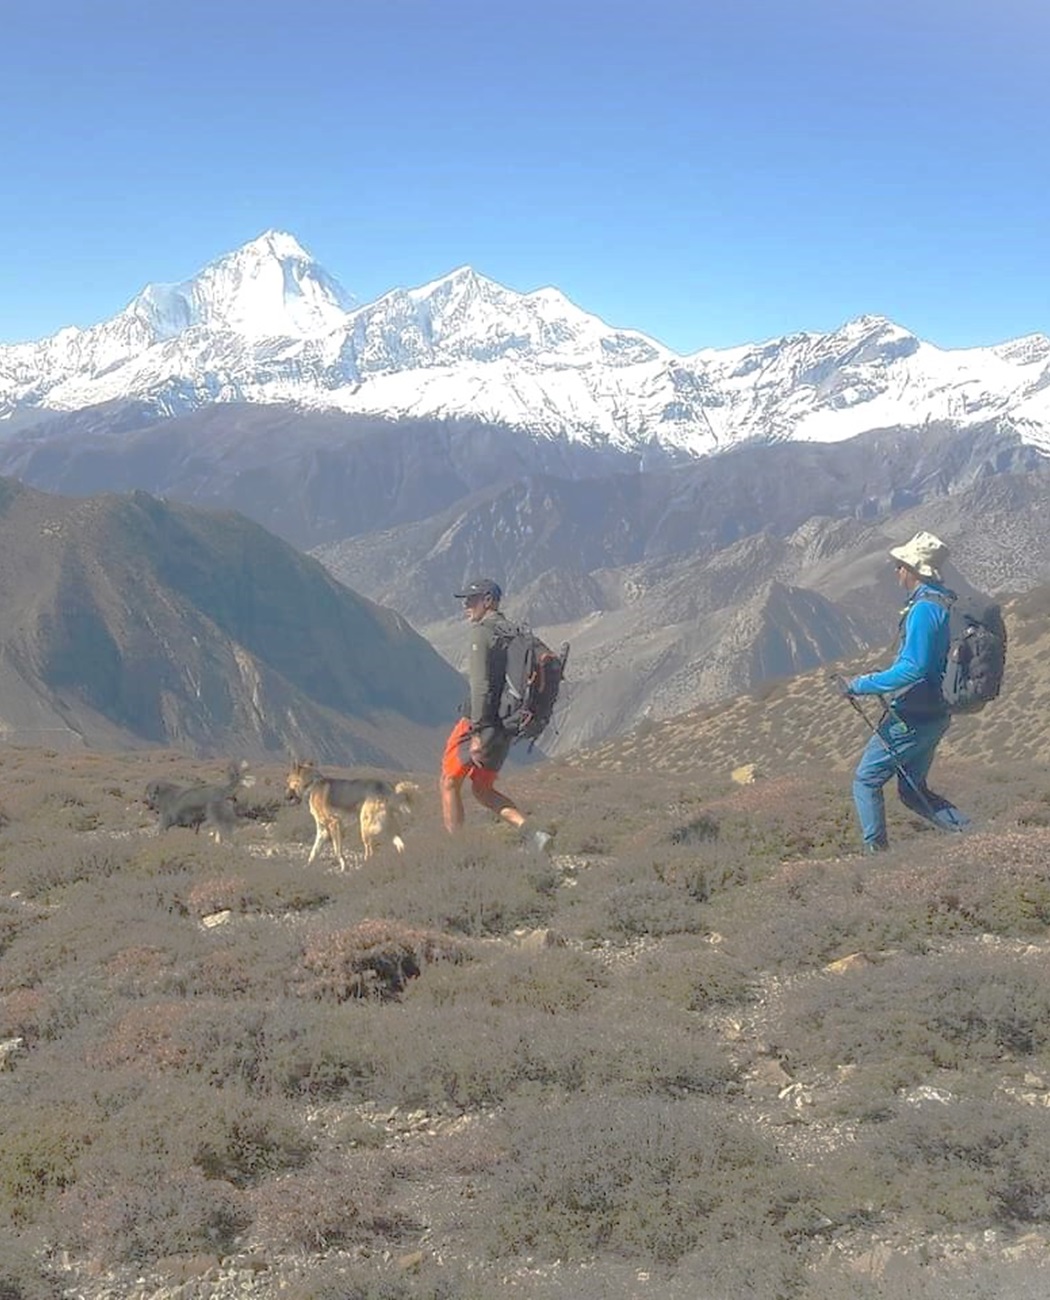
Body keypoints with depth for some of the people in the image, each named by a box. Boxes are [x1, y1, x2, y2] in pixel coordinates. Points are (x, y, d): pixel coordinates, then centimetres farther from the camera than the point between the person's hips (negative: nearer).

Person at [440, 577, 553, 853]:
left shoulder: (483, 632, -12)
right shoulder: (513, 634, 14)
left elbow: (481, 685, -19)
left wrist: (477, 733, -21)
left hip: (481, 723, -8)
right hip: (507, 725, 8)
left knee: (449, 783, 5)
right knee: (483, 789, 17)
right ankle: (532, 834, 1)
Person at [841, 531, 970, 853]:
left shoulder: (923, 609, -20)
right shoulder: (945, 604, 10)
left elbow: (914, 667, -28)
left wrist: (863, 685, -22)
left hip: (911, 717, -10)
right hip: (934, 714, 10)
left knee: (866, 780, 3)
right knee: (913, 791, 18)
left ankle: (876, 851, 2)